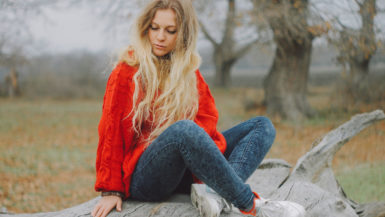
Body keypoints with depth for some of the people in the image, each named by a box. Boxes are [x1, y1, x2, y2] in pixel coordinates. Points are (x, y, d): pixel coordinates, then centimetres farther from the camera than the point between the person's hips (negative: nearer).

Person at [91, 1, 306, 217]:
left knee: (263, 126, -4)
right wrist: (111, 190, -10)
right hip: (143, 177, -6)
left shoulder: (189, 70, 13)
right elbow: (111, 131, -5)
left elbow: (208, 117, 2)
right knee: (184, 129, -38)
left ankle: (215, 194, -31)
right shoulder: (127, 71, -1)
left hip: (186, 173, 6)